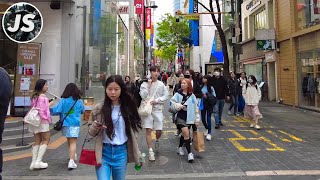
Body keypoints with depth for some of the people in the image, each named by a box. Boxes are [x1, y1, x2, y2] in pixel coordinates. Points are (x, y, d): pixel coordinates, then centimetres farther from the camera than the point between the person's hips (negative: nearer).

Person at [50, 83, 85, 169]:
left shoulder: (63, 100, -6)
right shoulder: (79, 101, -3)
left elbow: (56, 110, -7)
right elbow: (82, 110, 12)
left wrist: (49, 109, 11)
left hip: (65, 123, 2)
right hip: (75, 124, -2)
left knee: (69, 140, 21)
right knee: (73, 142, -5)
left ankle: (72, 155, 40)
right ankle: (71, 161, -17)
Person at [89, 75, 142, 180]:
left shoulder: (128, 108, 0)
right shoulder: (99, 109, -4)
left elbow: (133, 131, 7)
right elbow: (91, 133, 3)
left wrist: (137, 154, 5)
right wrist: (95, 127, -20)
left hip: (121, 152, 2)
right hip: (103, 152, -1)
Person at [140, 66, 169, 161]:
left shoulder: (161, 84, 4)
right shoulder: (144, 84, -1)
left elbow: (166, 95, 2)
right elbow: (143, 96, -11)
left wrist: (156, 100, -10)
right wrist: (148, 85, -13)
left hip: (158, 109, 1)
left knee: (159, 130, 3)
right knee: (148, 130, -3)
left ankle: (157, 141, 38)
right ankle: (150, 151, 8)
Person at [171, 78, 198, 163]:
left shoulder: (192, 96, 2)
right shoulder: (178, 94, 0)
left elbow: (195, 107, 5)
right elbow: (172, 102, 2)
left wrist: (196, 119, 5)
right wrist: (177, 105, -18)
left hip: (189, 117, 2)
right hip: (181, 116, -2)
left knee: (184, 134, 13)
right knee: (186, 133, -15)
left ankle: (180, 148, 38)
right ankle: (189, 153, -7)